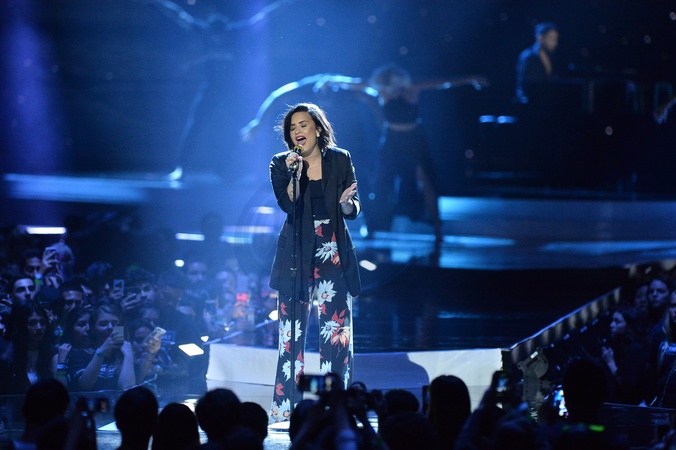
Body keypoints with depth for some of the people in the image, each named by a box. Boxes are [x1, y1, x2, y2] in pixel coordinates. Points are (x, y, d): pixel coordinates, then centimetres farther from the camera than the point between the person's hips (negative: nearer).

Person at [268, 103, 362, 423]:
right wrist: (294, 172, -21)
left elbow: (352, 212, 6)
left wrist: (347, 202, -15)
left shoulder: (340, 160, 6)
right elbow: (288, 205, -10)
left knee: (336, 329, -4)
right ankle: (284, 407, 0)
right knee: (292, 330, -3)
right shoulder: (281, 164, 4)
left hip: (333, 253, 1)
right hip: (296, 253, 0)